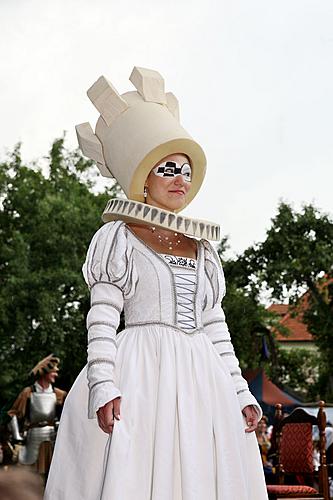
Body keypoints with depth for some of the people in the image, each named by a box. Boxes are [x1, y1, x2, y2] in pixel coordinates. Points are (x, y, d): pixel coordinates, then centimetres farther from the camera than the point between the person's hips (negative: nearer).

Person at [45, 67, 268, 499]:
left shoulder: (202, 248, 19)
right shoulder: (118, 237, 5)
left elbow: (215, 327, 18)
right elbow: (102, 318, -4)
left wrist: (241, 393, 10)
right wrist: (104, 386, -17)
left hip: (202, 380, 5)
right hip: (140, 377, -5)